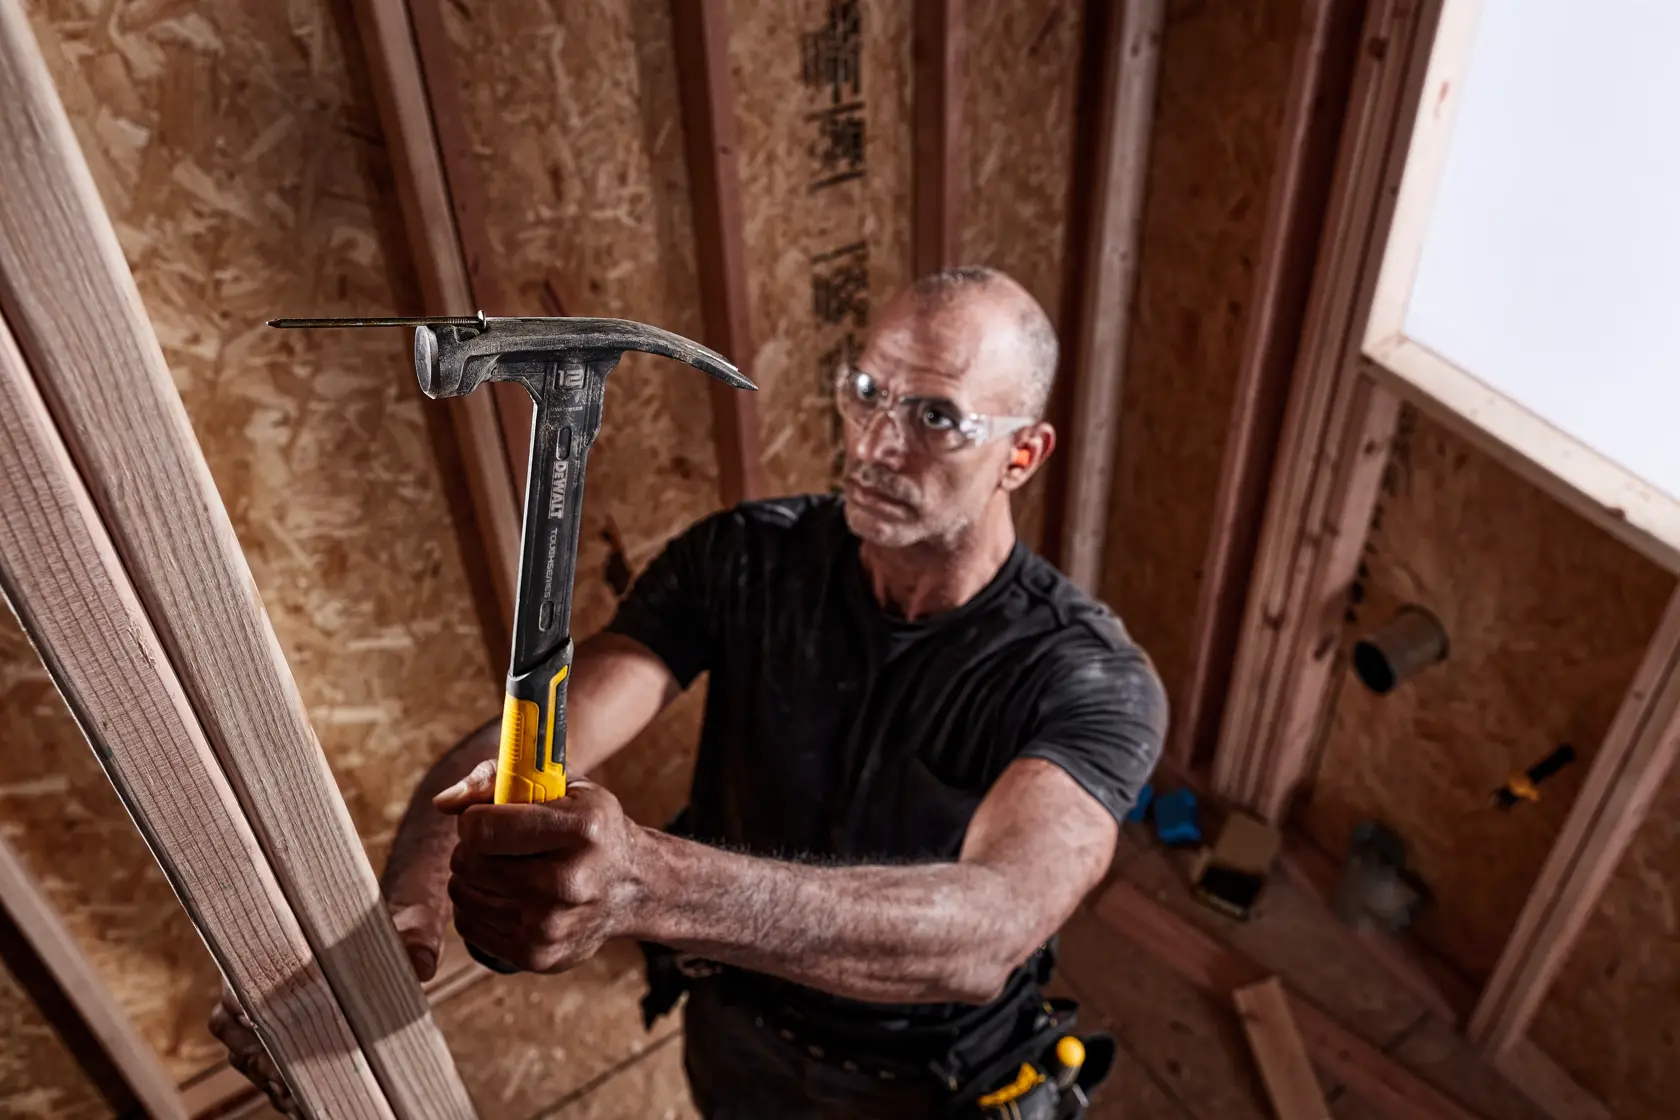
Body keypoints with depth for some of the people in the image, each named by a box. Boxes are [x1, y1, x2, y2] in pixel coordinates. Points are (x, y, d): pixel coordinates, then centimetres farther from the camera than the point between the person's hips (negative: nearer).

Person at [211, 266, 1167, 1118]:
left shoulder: (1091, 677, -29)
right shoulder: (742, 559, -19)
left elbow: (989, 929, -47)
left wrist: (648, 884, -62)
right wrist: (400, 913, -48)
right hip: (730, 1036, 3)